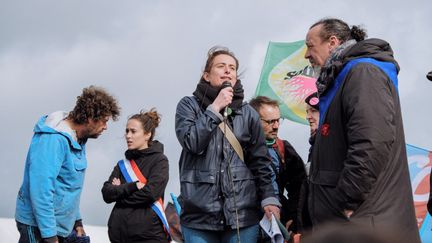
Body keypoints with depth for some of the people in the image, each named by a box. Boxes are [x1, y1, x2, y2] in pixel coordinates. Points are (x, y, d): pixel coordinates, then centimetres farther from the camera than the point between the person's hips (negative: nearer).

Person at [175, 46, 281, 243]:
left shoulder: (248, 113, 10)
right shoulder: (189, 105, 5)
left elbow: (260, 161, 8)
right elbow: (191, 143, -10)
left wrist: (268, 197, -3)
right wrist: (215, 108, -10)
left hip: (243, 214, 2)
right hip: (199, 213, -1)